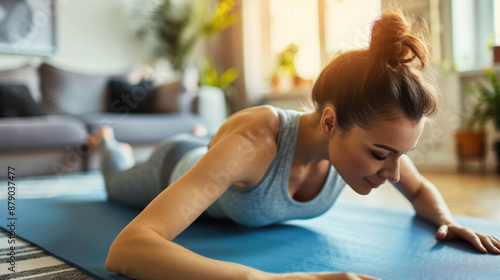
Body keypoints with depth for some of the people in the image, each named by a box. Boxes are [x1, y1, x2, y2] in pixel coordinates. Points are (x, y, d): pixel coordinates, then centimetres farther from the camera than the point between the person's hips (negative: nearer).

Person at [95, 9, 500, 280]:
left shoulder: (372, 136, -34)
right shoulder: (254, 142, -51)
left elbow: (421, 189, -10)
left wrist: (446, 220, -33)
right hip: (179, 169, -3)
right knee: (118, 186, 35)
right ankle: (109, 143, 63)